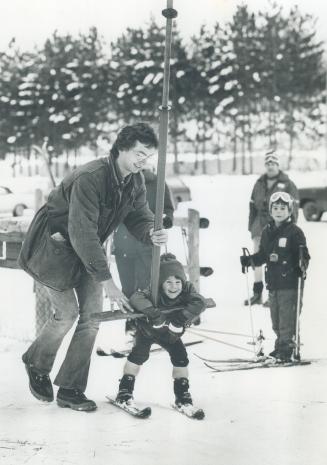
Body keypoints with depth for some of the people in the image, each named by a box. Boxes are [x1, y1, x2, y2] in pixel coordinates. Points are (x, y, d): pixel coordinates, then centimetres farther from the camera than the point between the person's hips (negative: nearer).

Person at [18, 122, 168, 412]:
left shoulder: (136, 181, -7)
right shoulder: (89, 178, -32)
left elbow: (140, 217, -1)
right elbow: (82, 234, -36)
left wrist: (151, 235, -27)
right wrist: (106, 280, -38)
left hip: (89, 251, 7)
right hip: (55, 245, -7)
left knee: (92, 315, -3)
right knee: (67, 312, -12)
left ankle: (70, 389, 6)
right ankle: (37, 364, 18)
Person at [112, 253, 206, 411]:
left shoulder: (187, 290, -29)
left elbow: (200, 303, -42)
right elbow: (136, 298, -52)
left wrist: (180, 317, -50)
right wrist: (153, 312, -66)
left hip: (171, 334, 3)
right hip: (147, 330, -3)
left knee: (181, 357, -6)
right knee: (139, 354, -16)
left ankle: (182, 393, 10)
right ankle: (125, 389, -3)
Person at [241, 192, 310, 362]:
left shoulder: (294, 232, -6)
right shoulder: (267, 232, 12)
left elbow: (304, 255, -6)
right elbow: (263, 255, 19)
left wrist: (301, 267, -24)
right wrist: (249, 260, 4)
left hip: (289, 282, -6)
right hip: (273, 282, 6)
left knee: (287, 317, -6)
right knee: (276, 318, 13)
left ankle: (286, 346, 1)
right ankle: (280, 345, 24)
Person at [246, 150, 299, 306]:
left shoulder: (287, 184, -1)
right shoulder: (259, 184, 14)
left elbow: (293, 207, -3)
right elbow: (253, 206, 18)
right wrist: (251, 226, 14)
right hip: (260, 224, 5)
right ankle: (257, 293, 14)